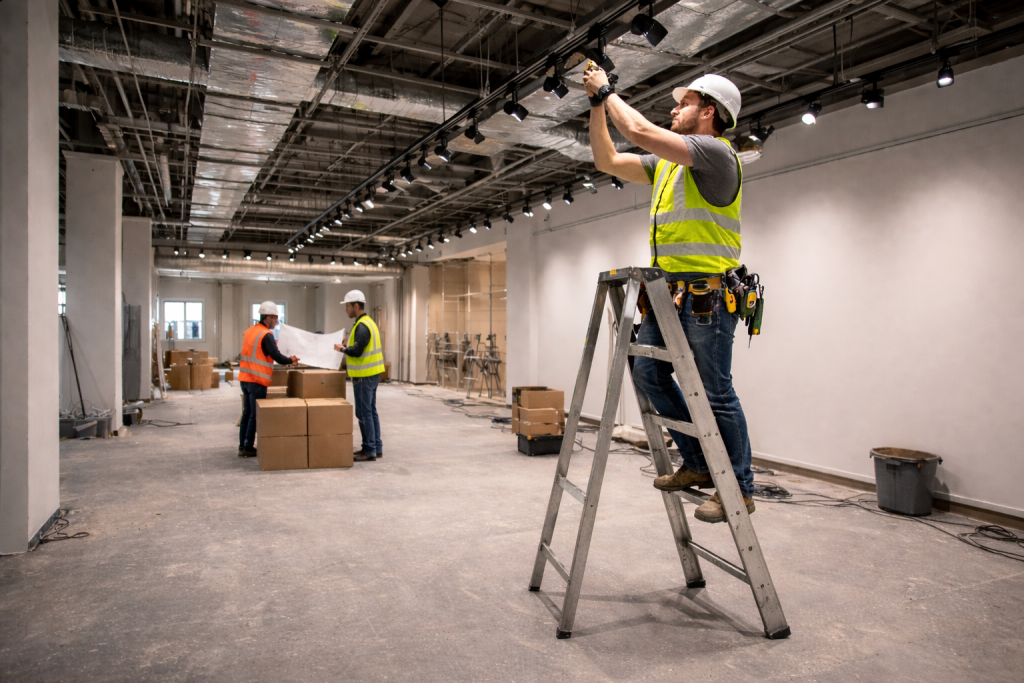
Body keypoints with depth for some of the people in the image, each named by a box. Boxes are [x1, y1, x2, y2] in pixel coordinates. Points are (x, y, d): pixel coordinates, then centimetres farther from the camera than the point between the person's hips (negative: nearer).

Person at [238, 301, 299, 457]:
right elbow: (276, 356, -19)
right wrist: (290, 360, -1)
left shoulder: (249, 331, 13)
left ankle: (242, 446, 19)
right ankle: (248, 448, 4)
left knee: (247, 413, 14)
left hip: (245, 378, 9)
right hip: (257, 380, -8)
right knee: (255, 415, -1)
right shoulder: (266, 335, -14)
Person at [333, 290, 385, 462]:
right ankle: (376, 447, 20)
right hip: (372, 373, 10)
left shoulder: (362, 326, -17)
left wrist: (342, 349, -7)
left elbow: (356, 351, -23)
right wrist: (348, 346, 12)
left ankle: (369, 450, 2)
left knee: (364, 413, -3)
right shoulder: (369, 322, 15)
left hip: (364, 376, -10)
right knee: (371, 411, 14)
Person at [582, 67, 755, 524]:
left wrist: (607, 91, -3)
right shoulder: (667, 162, 19)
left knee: (715, 393, -3)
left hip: (707, 296, -9)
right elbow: (607, 161, 20)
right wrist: (597, 105, 14)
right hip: (669, 293, 9)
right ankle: (698, 465, 20)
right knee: (648, 372, 8)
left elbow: (639, 131, -18)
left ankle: (739, 488, 12)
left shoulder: (715, 153, -9)